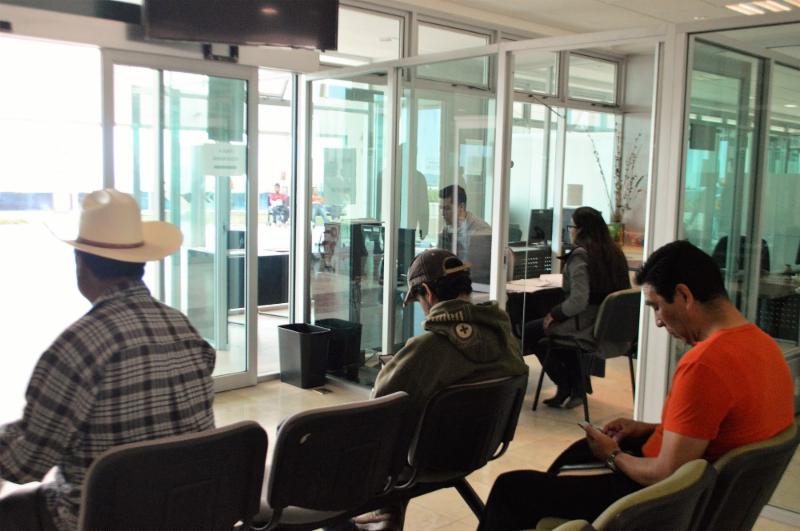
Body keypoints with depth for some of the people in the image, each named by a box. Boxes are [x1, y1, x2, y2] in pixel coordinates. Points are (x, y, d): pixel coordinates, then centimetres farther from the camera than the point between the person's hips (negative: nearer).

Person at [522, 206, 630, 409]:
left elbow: (578, 300, -25)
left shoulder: (580, 255, -17)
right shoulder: (614, 253, 6)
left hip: (588, 330, -9)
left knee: (529, 331, 10)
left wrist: (554, 314, -8)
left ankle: (565, 387, 15)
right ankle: (576, 387, 27)